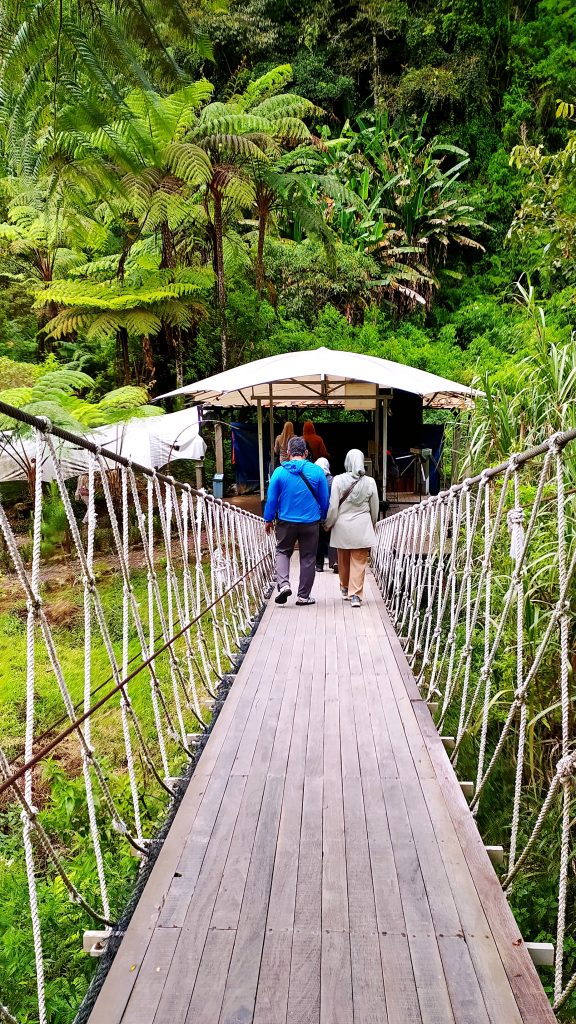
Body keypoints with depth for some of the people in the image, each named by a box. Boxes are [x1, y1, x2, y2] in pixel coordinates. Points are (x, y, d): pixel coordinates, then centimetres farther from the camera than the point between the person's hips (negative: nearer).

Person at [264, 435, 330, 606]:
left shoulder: (279, 472, -7)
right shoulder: (317, 471, -5)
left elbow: (271, 499, -3)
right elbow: (325, 499, 3)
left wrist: (268, 520, 10)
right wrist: (323, 518, 19)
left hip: (286, 522, 0)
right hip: (310, 522, 0)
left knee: (282, 552, 18)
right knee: (308, 558, 11)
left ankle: (283, 584, -3)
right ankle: (303, 595, 16)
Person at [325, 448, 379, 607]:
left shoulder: (338, 480, -9)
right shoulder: (370, 482, -4)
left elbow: (333, 506, -8)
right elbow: (374, 508, 7)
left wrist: (328, 524, 8)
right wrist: (372, 524, 24)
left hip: (342, 526, 0)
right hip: (362, 528, 0)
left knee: (343, 561, 16)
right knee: (359, 562, 3)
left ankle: (345, 589, 33)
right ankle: (355, 594, -2)